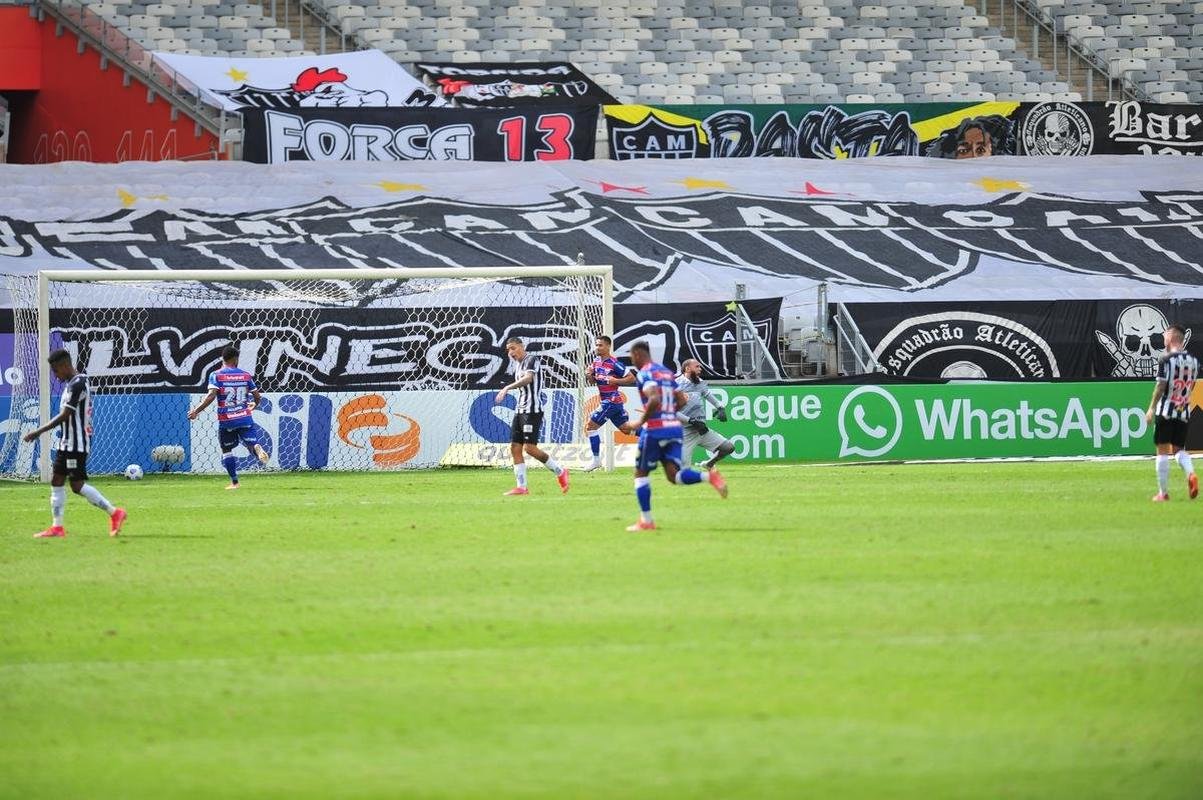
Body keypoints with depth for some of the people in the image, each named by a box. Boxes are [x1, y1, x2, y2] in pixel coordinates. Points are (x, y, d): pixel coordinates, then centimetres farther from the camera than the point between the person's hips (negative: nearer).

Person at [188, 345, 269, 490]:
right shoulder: (245, 375, 6)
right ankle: (258, 449, -42)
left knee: (226, 450, 15)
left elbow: (211, 396, -16)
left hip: (226, 421, -1)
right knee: (252, 443, -4)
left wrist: (196, 411, -12)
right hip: (245, 418, 1)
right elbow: (257, 396, 11)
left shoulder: (216, 376, -2)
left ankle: (234, 482, 13)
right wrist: (254, 405, 34)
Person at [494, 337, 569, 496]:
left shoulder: (531, 359, -8)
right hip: (520, 410, 9)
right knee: (515, 448, 0)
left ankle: (560, 472, 3)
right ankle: (521, 487, 1)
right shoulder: (517, 365, 19)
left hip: (532, 410, -9)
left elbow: (528, 378, -26)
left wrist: (507, 388, -34)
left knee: (530, 447, -14)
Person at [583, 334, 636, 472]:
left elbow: (631, 378, -13)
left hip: (611, 401, -9)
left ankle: (596, 459, -1)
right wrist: (589, 376, -3)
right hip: (606, 400, 9)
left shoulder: (614, 364, -17)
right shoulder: (596, 361, 9)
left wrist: (615, 381, -23)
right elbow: (593, 381, 19)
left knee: (590, 426, -7)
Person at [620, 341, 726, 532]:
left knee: (641, 473, 8)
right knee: (673, 475, 1)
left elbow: (654, 399, -24)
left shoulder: (644, 374, -8)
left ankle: (646, 521, 8)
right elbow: (682, 400, 16)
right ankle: (710, 477, -23)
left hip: (655, 429, -7)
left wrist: (640, 422, -16)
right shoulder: (667, 372, 17)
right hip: (674, 427, 7)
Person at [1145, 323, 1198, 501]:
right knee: (1179, 449, 15)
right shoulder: (1194, 361, 6)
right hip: (1184, 412, 5)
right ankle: (1191, 474, -14)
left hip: (1166, 411, -5)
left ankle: (1163, 492, 5)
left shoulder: (1167, 360, -12)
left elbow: (1160, 386, -12)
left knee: (1163, 451, 3)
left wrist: (1151, 408, -2)